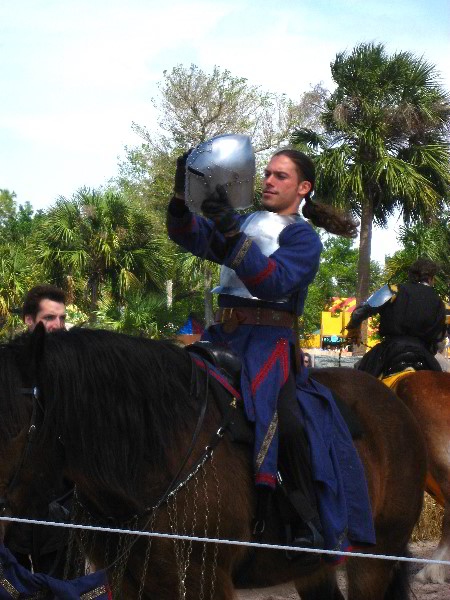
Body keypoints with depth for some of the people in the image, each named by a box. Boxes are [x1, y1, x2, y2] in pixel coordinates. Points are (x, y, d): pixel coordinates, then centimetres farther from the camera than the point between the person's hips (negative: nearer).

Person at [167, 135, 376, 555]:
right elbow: (190, 237, 10)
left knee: (285, 421, -27)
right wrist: (183, 197, -9)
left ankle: (308, 529, -21)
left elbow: (273, 282, -17)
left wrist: (231, 233, -26)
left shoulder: (302, 237, 2)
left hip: (267, 339, -7)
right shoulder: (246, 222, 20)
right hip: (223, 333, 7)